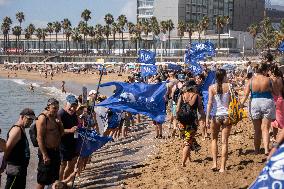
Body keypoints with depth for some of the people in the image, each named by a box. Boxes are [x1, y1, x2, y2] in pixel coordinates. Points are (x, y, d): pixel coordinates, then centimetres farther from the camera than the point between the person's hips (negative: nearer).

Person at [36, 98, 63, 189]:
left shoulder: (55, 117, 8)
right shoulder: (42, 118, -16)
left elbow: (61, 133, 14)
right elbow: (40, 138, -20)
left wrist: (60, 124, -7)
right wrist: (45, 155, -23)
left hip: (56, 151, 8)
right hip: (47, 151, -8)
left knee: (55, 178, 17)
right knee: (42, 181, -2)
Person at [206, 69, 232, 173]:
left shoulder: (212, 87, -2)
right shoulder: (229, 86, -1)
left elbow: (210, 103, -9)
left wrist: (207, 117, -9)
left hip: (216, 116, 0)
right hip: (227, 115, 0)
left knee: (214, 139, 19)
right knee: (224, 142, 4)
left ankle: (214, 163, 8)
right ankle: (222, 167, 2)